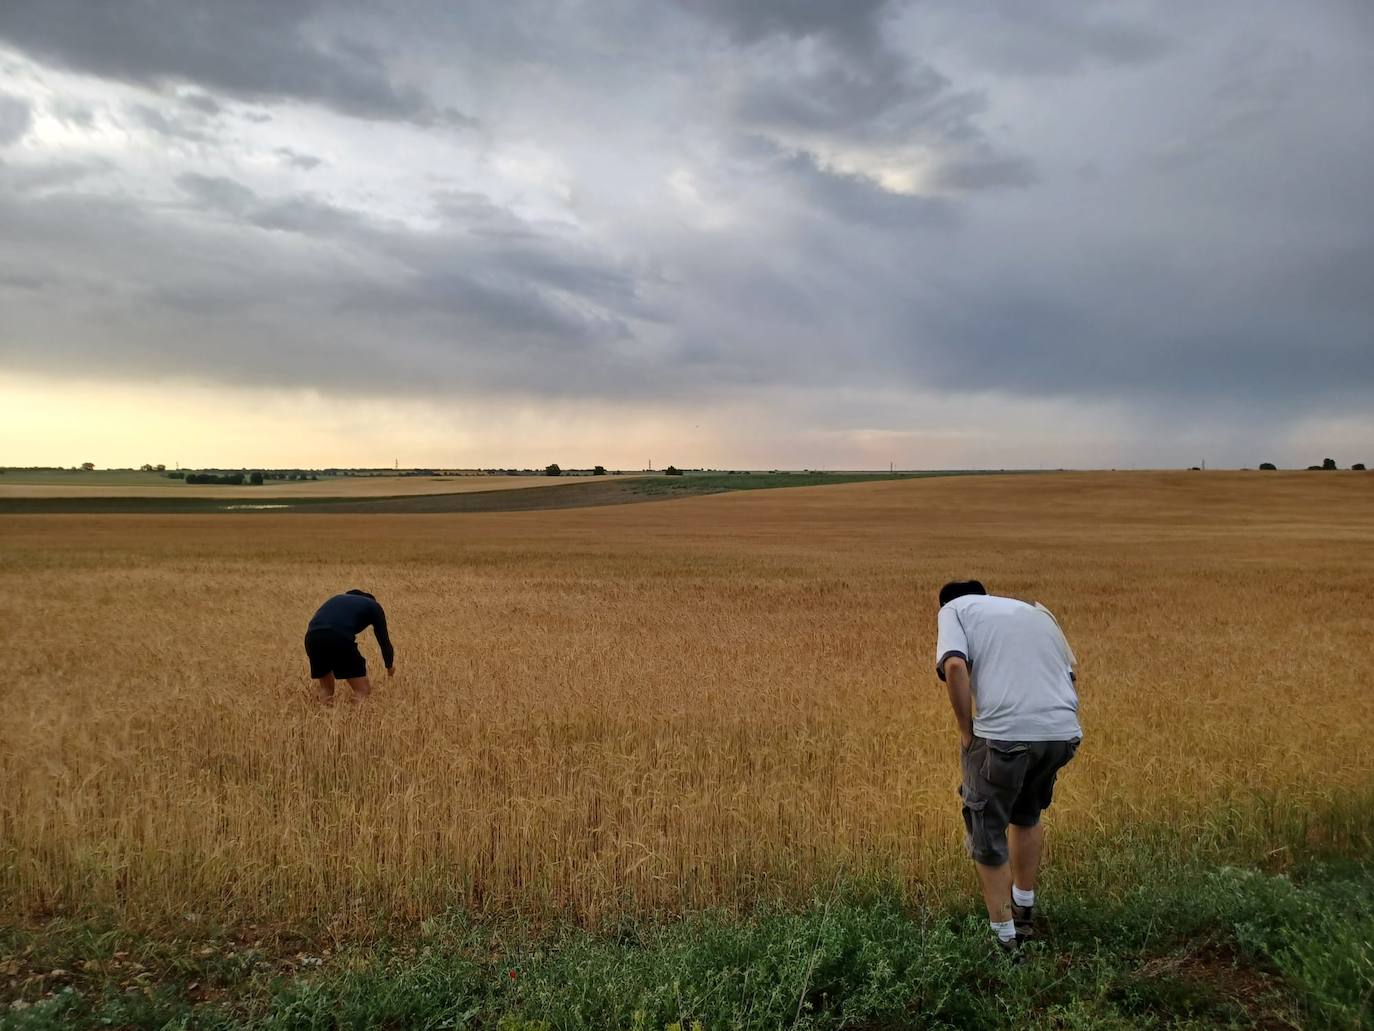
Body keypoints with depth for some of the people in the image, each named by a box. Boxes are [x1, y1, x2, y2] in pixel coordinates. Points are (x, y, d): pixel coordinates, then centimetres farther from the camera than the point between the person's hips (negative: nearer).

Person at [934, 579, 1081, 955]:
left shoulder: (954, 609, 10)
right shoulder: (1035, 611, 27)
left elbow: (955, 665, -10)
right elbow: (1071, 674, 23)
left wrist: (966, 731, -2)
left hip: (1004, 735, -6)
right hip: (1064, 732, 6)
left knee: (986, 835, 14)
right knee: (1028, 814, 30)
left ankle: (1005, 937, 20)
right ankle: (1024, 911, 42)